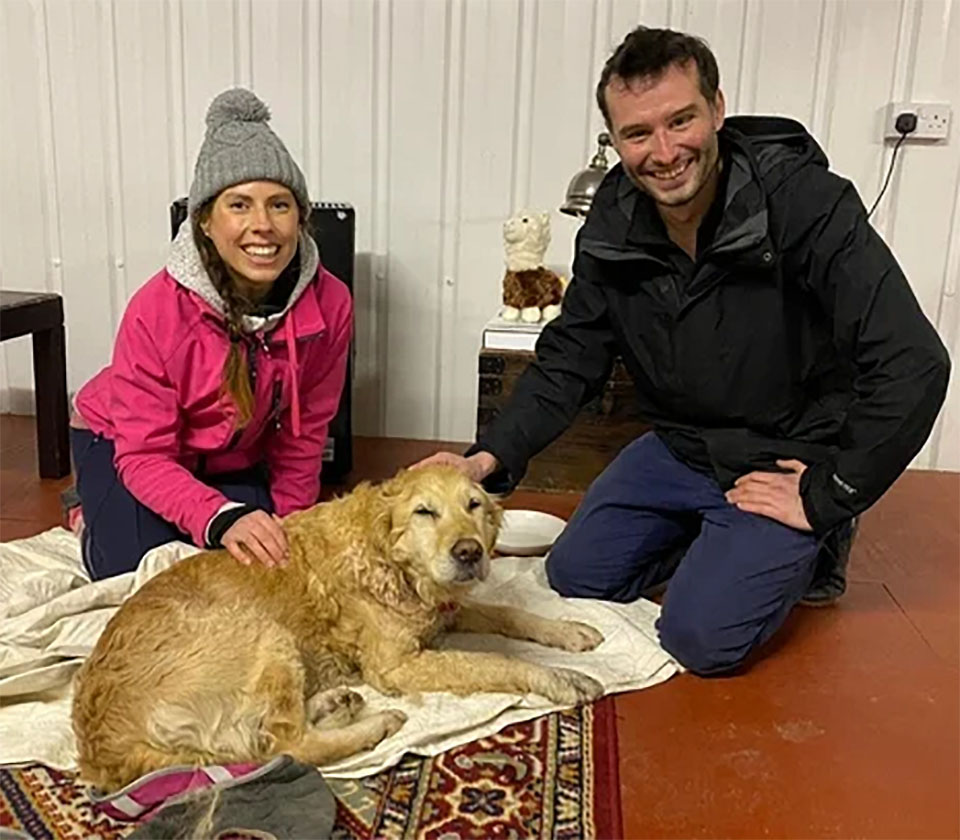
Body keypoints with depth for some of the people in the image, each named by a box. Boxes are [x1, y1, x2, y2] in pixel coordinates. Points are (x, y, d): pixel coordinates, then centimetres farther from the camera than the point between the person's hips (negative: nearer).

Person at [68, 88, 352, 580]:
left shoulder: (329, 304, -24)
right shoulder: (157, 309, -32)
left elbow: (303, 434, -10)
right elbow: (144, 456, -29)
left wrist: (287, 527, -7)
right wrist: (221, 520, -46)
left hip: (235, 459, 3)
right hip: (121, 444, -3)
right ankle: (92, 511, 17)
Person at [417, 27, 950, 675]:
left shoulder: (808, 204, -26)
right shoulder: (613, 225, -9)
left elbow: (914, 366, -27)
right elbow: (571, 357, -2)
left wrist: (827, 499, -21)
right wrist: (493, 457, -17)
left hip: (793, 461, -5)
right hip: (681, 447, 6)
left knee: (701, 636, -15)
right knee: (577, 578, 5)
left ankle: (809, 548, 13)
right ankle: (715, 540, 24)